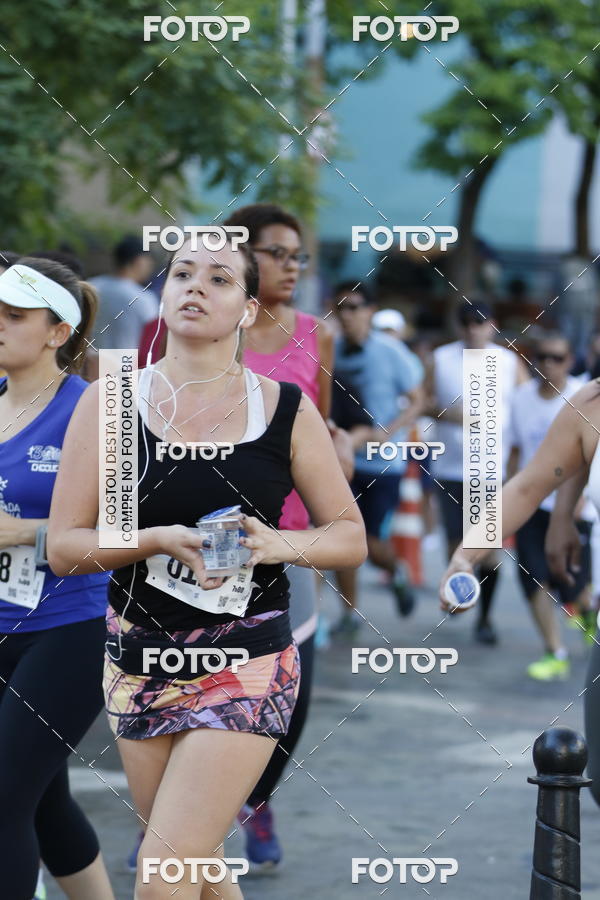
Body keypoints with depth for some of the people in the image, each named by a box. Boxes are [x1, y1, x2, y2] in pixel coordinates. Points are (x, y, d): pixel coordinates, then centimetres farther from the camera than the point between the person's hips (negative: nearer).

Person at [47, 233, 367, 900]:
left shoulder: (286, 410, 0)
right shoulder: (110, 402, 1)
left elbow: (350, 537, 6)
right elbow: (62, 546, -2)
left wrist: (282, 544, -15)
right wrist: (160, 540, -19)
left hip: (248, 663, -3)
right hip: (140, 661, 3)